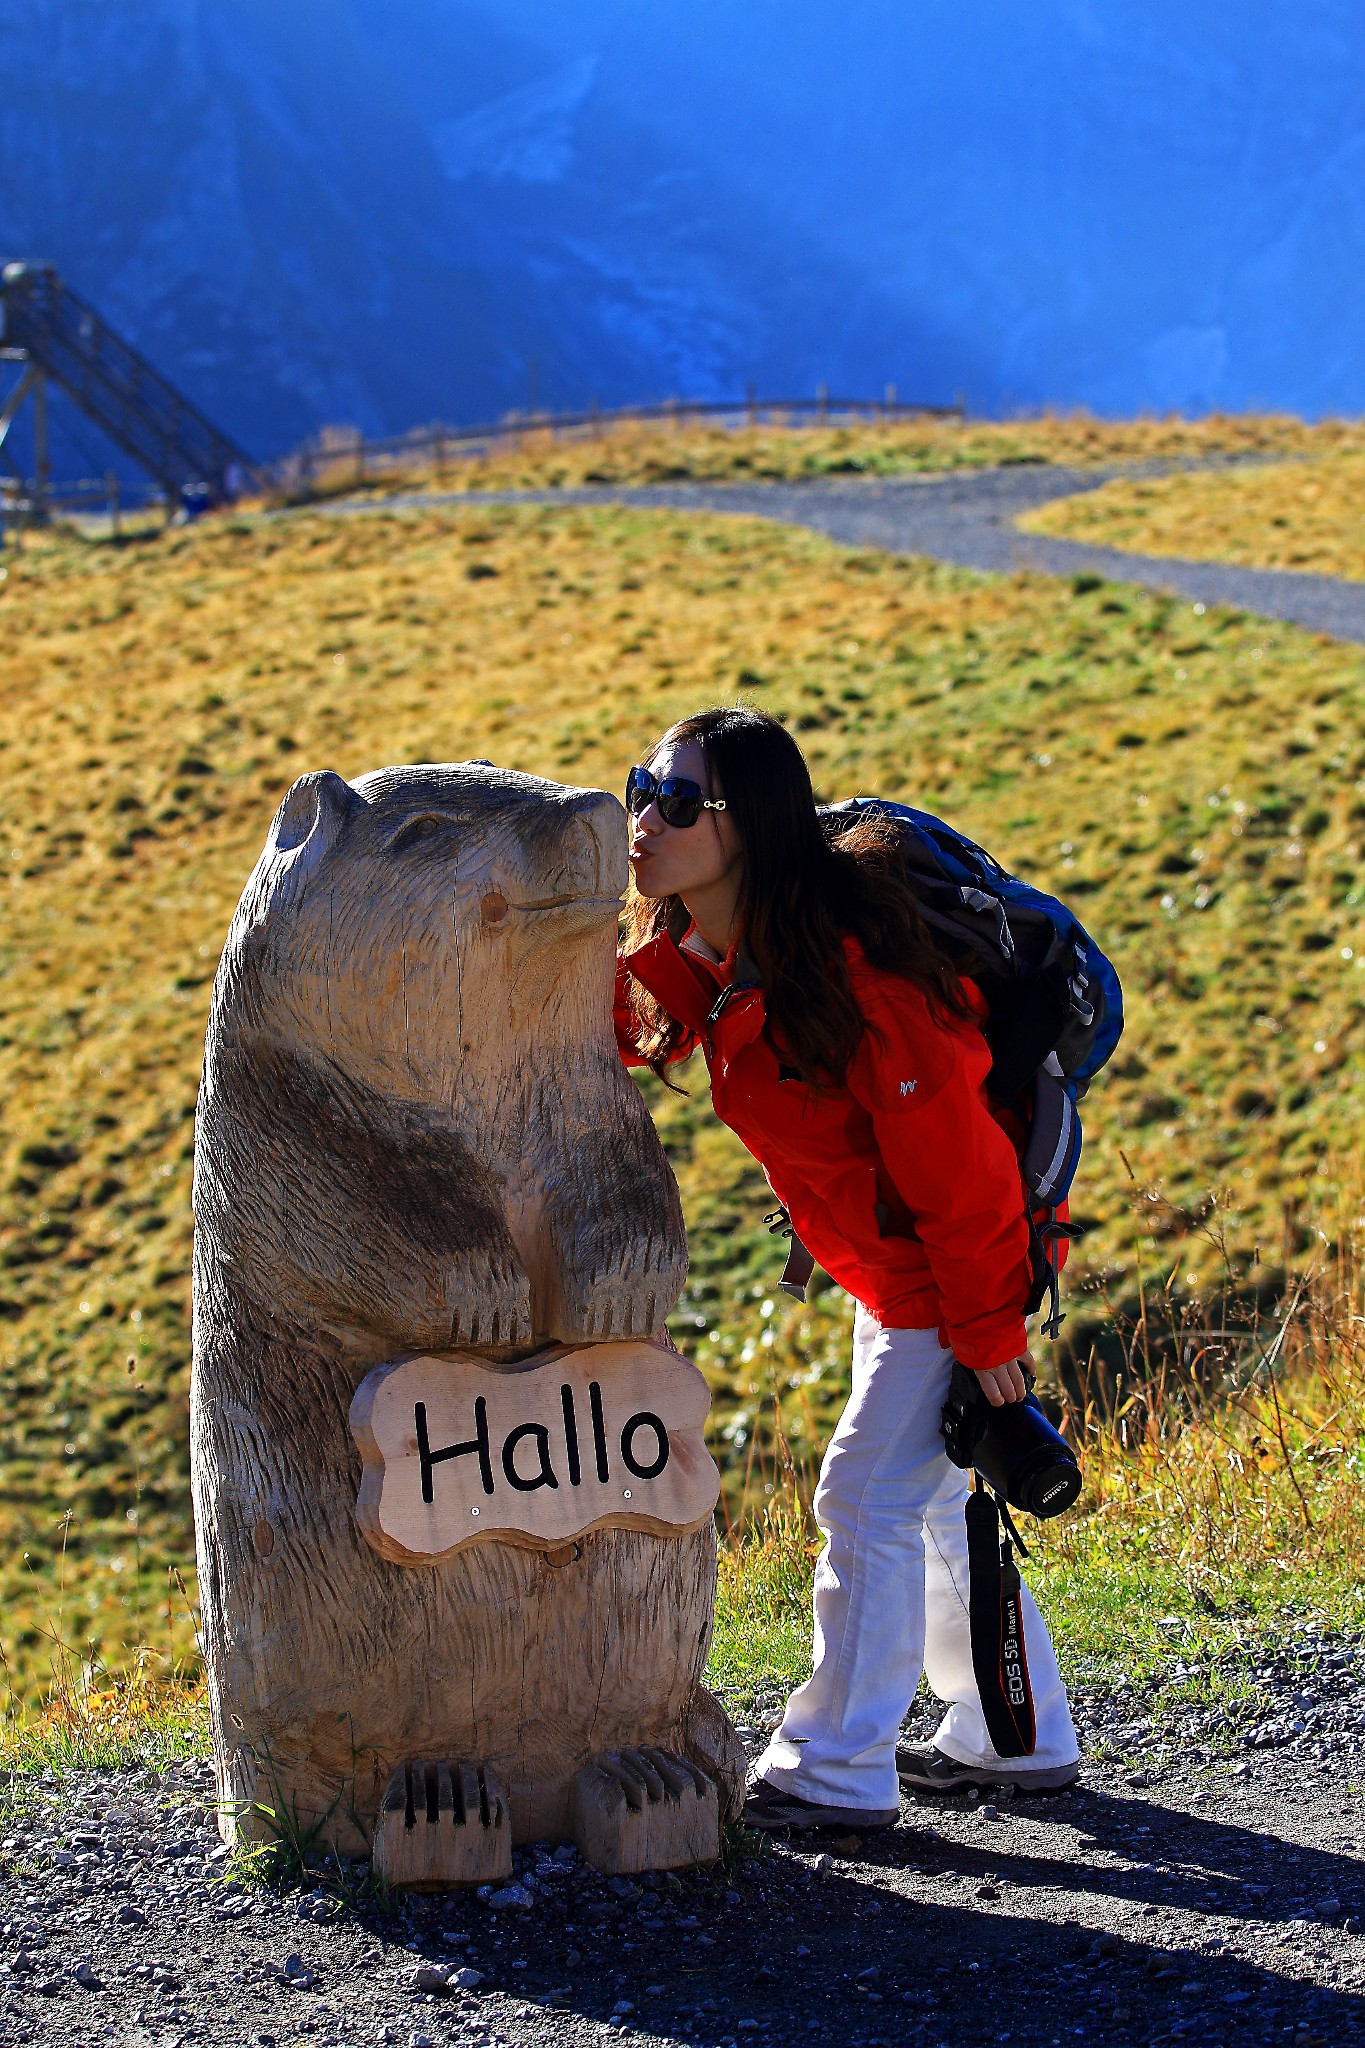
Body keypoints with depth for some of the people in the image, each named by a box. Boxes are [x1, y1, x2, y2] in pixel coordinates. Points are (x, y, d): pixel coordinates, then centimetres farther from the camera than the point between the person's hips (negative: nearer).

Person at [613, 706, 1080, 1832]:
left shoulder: (844, 967, -31)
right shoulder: (709, 957, -5)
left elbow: (954, 1156, -27)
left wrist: (986, 1325, -20)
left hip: (961, 1266, -9)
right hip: (895, 1272, 9)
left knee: (871, 1497, -6)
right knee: (934, 1502, 18)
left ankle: (838, 1771, 5)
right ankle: (1019, 1739, 31)